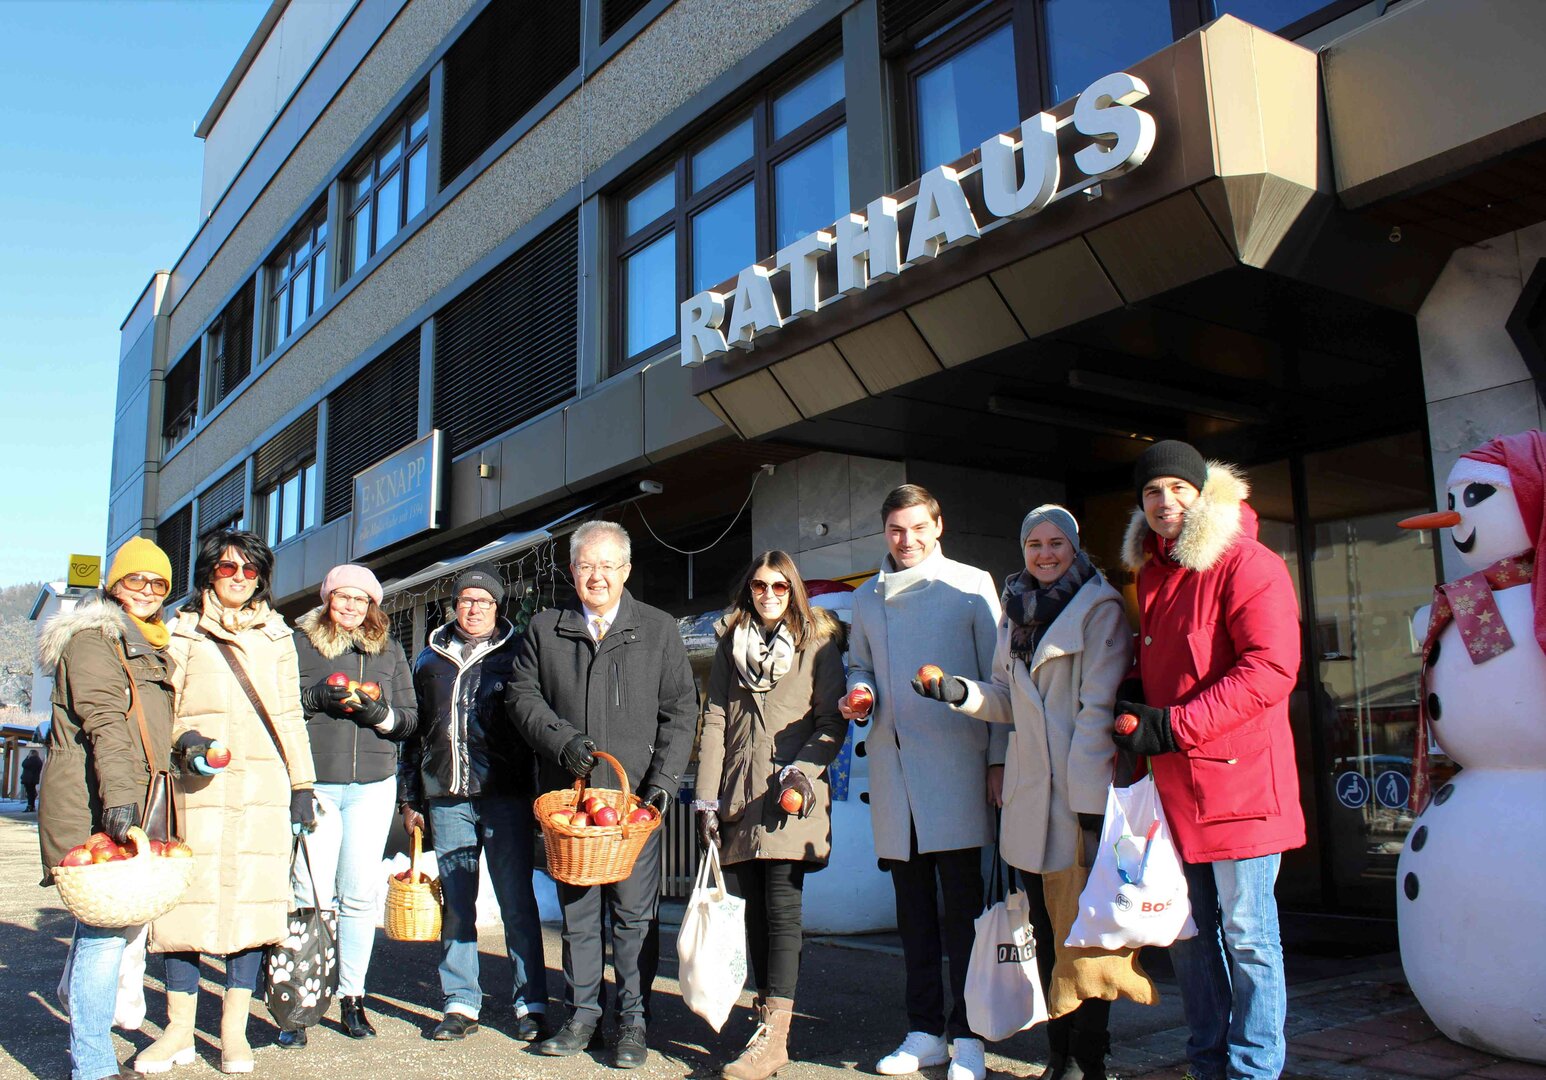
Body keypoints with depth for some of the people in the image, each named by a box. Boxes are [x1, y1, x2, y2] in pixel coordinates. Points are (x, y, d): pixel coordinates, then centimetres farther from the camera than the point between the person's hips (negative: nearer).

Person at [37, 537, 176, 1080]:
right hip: (92, 806, -9)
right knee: (108, 922, -9)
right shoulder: (94, 637, -6)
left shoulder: (150, 646, 22)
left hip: (131, 801, 9)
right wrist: (117, 800, -28)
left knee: (124, 915, 11)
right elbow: (105, 721, -19)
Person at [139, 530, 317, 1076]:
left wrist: (302, 785, 11)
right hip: (197, 785, -1)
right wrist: (184, 741, -13)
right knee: (189, 896, -1)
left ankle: (234, 1030, 11)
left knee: (251, 899, 0)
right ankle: (179, 1030, 13)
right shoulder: (183, 632, 9)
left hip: (262, 786, 1)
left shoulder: (276, 635, 15)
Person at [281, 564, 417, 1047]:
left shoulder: (388, 650, 15)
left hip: (373, 785, 2)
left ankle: (352, 997, 14)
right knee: (313, 894, -6)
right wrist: (315, 696, -13)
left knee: (360, 893, 3)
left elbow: (410, 716, 13)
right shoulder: (300, 642, 7)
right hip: (313, 782, -2)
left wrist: (382, 714, -7)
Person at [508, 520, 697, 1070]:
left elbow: (680, 710, 5)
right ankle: (582, 1013, 21)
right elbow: (521, 694, 8)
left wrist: (662, 781, -5)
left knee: (635, 911, 0)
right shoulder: (544, 628, 11)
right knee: (576, 909, 8)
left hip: (634, 797, -2)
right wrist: (562, 740, -9)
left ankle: (633, 1019, 12)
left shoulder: (659, 629, 7)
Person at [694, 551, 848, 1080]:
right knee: (753, 908, 6)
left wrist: (803, 768, -16)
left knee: (782, 907, -8)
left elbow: (833, 720, 1)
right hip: (739, 797, 4)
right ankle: (768, 1018, 14)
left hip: (790, 796, -4)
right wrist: (708, 799, 4)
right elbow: (714, 721, 11)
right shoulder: (730, 645, 16)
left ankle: (774, 1036, -6)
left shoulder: (818, 643, 6)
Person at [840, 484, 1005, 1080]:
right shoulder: (867, 597, 15)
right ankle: (925, 1031, 21)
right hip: (892, 767, 4)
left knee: (961, 902, -2)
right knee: (913, 907, 11)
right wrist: (858, 695, 1)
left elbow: (998, 675, 0)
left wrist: (999, 758, -6)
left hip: (955, 764, -4)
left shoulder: (972, 584, 3)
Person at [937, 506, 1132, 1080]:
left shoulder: (1100, 607, -3)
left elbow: (1099, 705, -10)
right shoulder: (1015, 613, 15)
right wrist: (960, 692, -5)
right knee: (1047, 933, 12)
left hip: (1083, 794, -6)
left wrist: (1091, 798, -15)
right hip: (1030, 796, 6)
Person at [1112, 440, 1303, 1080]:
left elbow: (1271, 670, -18)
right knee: (1186, 931, 14)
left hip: (1238, 776, -7)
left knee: (1246, 934, 1)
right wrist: (1137, 714, 6)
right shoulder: (1150, 573, 16)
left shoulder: (1246, 564, -8)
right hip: (1172, 783, 7)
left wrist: (1173, 725, -18)